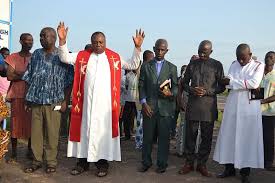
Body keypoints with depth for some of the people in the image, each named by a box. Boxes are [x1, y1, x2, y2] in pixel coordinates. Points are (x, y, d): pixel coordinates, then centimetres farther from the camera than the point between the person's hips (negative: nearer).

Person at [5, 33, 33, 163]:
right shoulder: (13, 57, 4)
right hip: (17, 95, -1)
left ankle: (30, 151, 17)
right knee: (15, 123, 2)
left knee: (31, 123, 4)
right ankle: (14, 153, 12)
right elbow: (9, 76, -6)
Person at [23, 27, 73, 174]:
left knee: (52, 133, 1)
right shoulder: (36, 54, 13)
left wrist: (65, 101, -5)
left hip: (53, 101, -3)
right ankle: (37, 160, 18)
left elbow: (68, 81, 0)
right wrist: (28, 97, 11)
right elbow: (29, 78, 16)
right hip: (36, 100, 4)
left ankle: (51, 162, 13)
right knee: (36, 131, 6)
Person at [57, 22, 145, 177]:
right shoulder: (82, 56, 8)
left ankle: (103, 163, 14)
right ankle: (83, 162, 20)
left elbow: (133, 66, 6)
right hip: (86, 101, 1)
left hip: (105, 102, -1)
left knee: (103, 131, 4)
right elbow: (65, 58, 2)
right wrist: (62, 40, -12)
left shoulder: (115, 57, 6)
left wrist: (137, 47, -5)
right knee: (84, 130, 8)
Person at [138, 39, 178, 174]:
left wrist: (171, 93, -14)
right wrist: (144, 103, -5)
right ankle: (146, 163, 18)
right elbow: (141, 86, 7)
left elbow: (175, 86, 9)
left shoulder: (172, 68, 10)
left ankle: (162, 164, 16)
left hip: (165, 108, 0)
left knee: (164, 137, 4)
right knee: (147, 136, 5)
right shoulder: (145, 66, 10)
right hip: (149, 107, 0)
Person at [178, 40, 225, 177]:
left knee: (206, 136, 3)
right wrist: (191, 90, -6)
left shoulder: (217, 65, 3)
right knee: (190, 135, 4)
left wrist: (207, 92, -13)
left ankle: (202, 164, 16)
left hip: (209, 105, -1)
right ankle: (189, 163, 16)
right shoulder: (192, 64, 10)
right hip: (192, 105, 2)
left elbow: (222, 87, 4)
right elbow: (184, 83, 15)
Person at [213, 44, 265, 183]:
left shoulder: (258, 66, 1)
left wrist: (232, 81, -12)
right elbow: (228, 84, -2)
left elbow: (254, 83, -15)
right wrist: (247, 85, -14)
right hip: (232, 106, 3)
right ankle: (229, 168, 18)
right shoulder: (234, 65, 10)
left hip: (249, 107, -3)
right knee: (229, 136, 5)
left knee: (247, 138, 1)